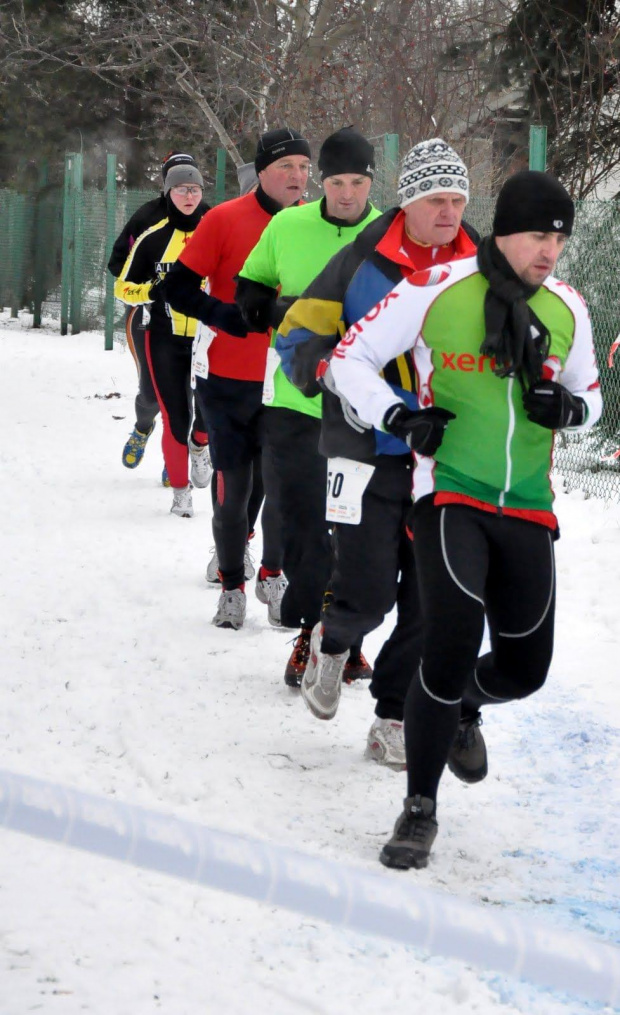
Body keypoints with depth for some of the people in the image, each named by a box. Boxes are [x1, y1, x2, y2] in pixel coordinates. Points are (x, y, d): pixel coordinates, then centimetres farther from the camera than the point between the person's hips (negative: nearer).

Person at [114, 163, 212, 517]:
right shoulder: (153, 239, 1)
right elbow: (123, 288, 4)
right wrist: (153, 291, -15)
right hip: (165, 339, 0)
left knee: (211, 408, -13)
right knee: (175, 417, -2)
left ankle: (200, 443, 23)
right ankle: (181, 490, 14)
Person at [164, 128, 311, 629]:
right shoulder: (225, 220, -7)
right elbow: (179, 286, -6)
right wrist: (227, 316, -18)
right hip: (230, 380, -2)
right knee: (233, 486, 5)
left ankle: (273, 575, 23)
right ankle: (232, 585, 20)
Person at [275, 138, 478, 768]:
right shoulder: (362, 263, -4)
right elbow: (298, 336, 1)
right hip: (369, 451, -3)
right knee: (368, 590, -7)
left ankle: (395, 718, 17)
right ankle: (332, 641, 28)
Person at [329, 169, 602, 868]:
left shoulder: (567, 309, 4)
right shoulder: (435, 292, -9)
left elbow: (589, 395, 18)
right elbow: (350, 358, -1)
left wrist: (569, 405, -5)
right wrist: (399, 418, -16)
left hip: (526, 508, 5)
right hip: (449, 494, -4)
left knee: (523, 669, 7)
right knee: (454, 639, -20)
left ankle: (459, 704, 45)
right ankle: (420, 807, -4)